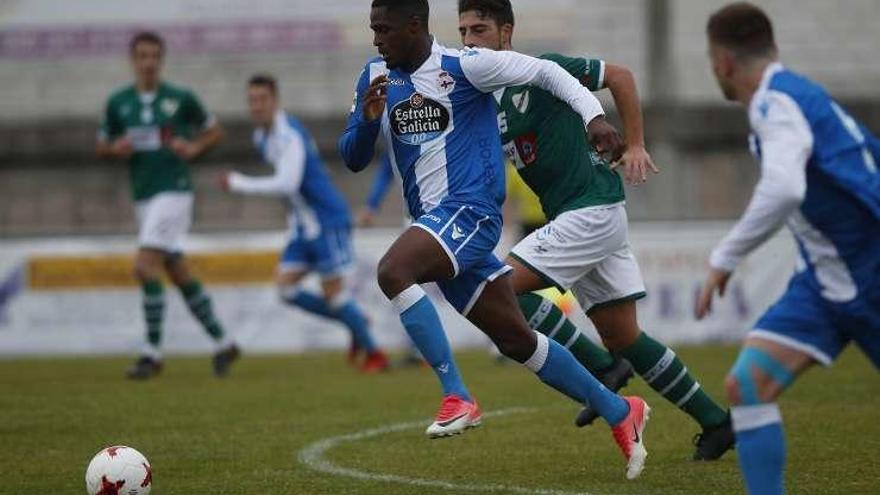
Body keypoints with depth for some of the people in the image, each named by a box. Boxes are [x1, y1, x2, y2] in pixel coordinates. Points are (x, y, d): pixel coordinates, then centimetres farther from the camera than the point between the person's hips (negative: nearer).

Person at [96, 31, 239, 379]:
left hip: (173, 191, -5)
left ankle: (152, 352, -10)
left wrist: (193, 148, -9)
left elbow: (214, 131, 10)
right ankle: (222, 344, 21)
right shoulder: (118, 102, 7)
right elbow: (102, 147, 16)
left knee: (146, 266, -16)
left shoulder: (181, 99, -2)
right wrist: (117, 149, -7)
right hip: (143, 196, 5)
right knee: (179, 274, 10)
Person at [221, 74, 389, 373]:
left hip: (327, 221, -9)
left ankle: (374, 354, 8)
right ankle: (356, 325, 14)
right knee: (286, 287, 0)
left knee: (332, 290, -6)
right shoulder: (261, 137, 10)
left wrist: (240, 184, -24)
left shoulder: (289, 136, -19)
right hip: (304, 225, 9)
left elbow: (286, 183, -31)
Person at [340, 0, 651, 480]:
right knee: (516, 341, 10)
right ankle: (620, 412, 22)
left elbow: (544, 71, -2)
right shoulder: (375, 76, 8)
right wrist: (368, 119, -10)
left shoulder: (463, 66, -9)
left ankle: (457, 398, -26)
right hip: (434, 220, 7)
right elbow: (352, 159, 10)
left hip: (469, 210, -7)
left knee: (392, 272, -31)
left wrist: (593, 116, -13)